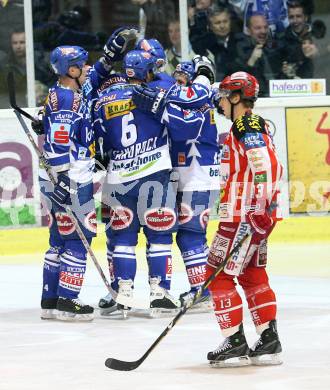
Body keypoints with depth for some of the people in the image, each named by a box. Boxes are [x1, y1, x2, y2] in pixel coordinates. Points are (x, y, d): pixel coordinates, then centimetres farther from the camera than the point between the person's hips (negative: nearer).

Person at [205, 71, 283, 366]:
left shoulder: (247, 126, -14)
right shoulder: (251, 126, 18)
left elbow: (265, 168, -25)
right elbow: (269, 167, 25)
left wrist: (259, 212, -27)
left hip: (245, 216, -11)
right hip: (248, 215, 11)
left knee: (219, 273, -6)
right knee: (252, 275, 14)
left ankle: (235, 344, -5)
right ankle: (269, 342, 15)